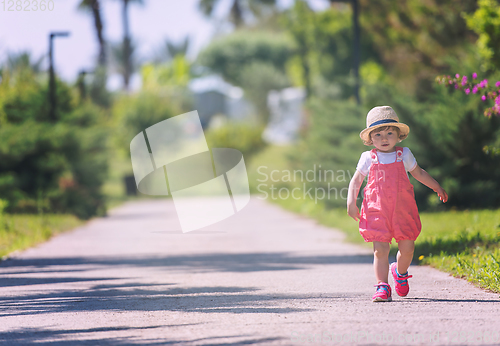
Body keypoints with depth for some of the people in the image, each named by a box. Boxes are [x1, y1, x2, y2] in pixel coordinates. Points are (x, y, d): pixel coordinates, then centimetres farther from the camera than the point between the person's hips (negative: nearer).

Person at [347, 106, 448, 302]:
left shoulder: (404, 155, 8)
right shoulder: (368, 158, 4)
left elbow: (418, 173, 22)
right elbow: (356, 181, 8)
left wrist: (437, 187, 22)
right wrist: (351, 202, -3)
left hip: (402, 210, 2)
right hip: (377, 211, -2)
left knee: (407, 247, 3)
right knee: (380, 249, -10)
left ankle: (400, 272, 34)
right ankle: (382, 287, -5)